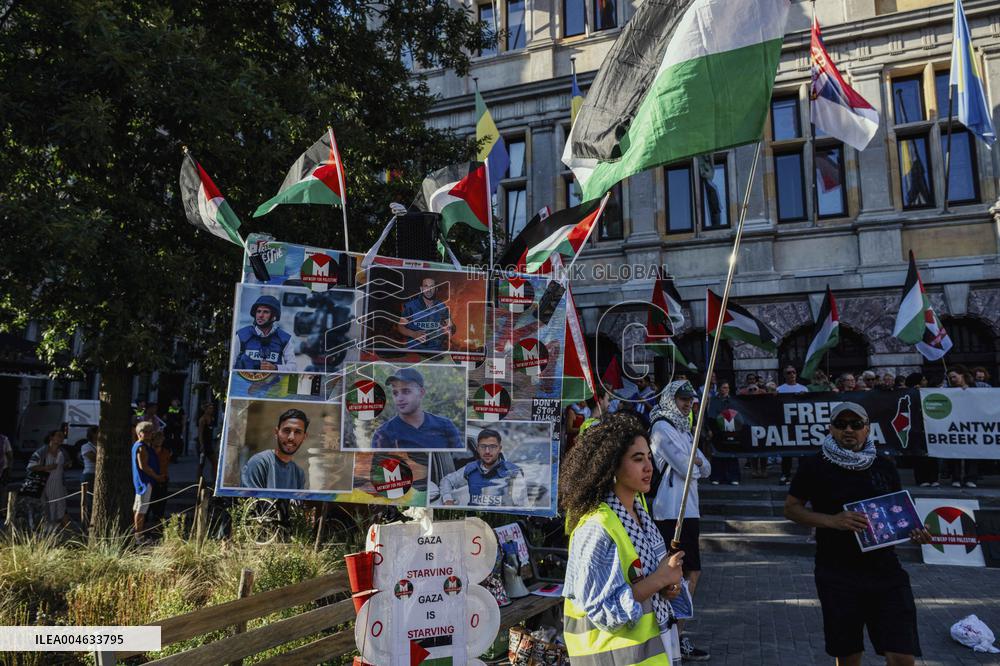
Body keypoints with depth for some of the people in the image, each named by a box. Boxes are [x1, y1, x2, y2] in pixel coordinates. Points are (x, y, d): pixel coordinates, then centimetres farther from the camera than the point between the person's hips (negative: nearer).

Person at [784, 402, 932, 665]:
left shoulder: (884, 465, 7)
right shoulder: (815, 466, -4)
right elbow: (791, 508, -2)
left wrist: (913, 531, -3)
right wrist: (831, 520, -17)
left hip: (886, 573, 2)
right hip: (837, 576, -2)